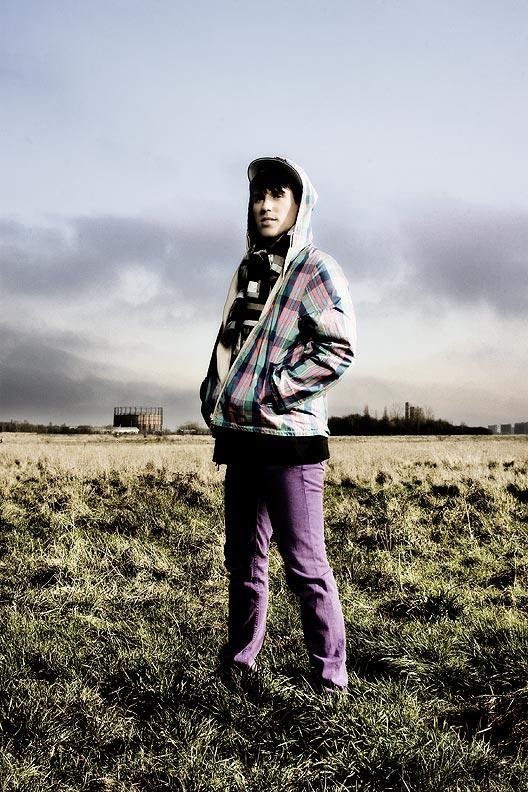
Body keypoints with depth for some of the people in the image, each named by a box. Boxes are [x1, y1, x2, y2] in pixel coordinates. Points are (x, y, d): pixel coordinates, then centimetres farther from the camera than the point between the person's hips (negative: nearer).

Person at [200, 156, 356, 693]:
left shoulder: (315, 270, -4)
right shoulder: (246, 273, 18)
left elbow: (340, 346, -14)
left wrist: (274, 387, -15)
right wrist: (213, 391, 10)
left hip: (290, 438, -7)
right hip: (240, 438, 7)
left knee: (305, 566, -5)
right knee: (242, 560, 15)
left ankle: (330, 682, 5)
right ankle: (239, 661, 28)